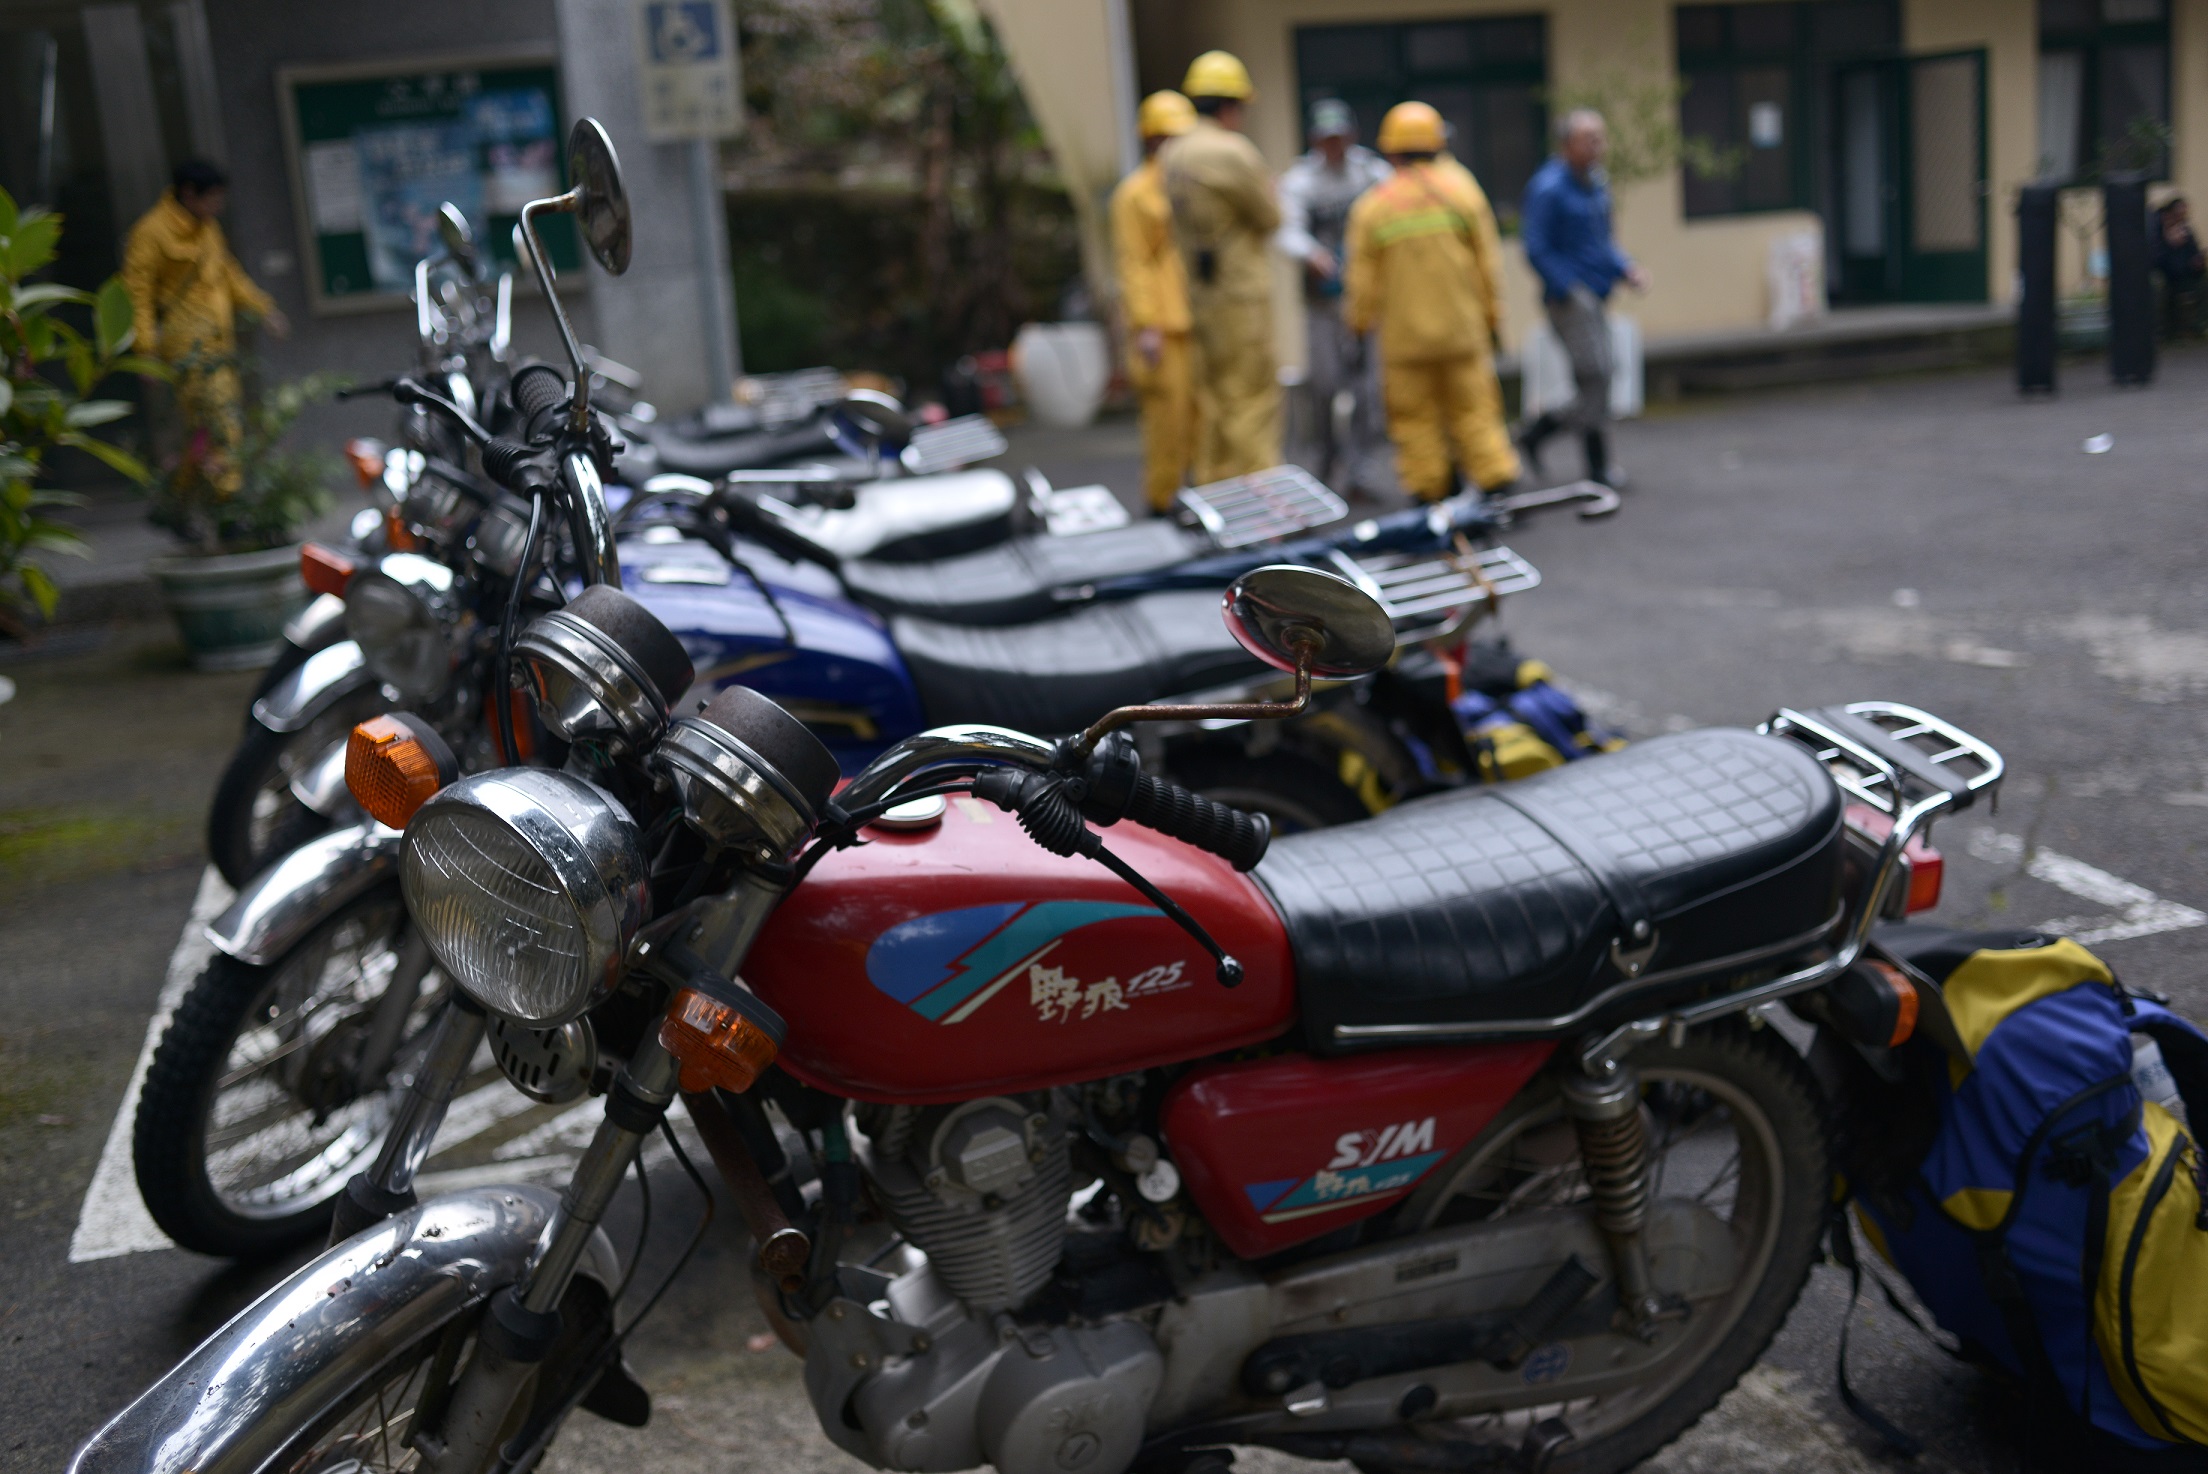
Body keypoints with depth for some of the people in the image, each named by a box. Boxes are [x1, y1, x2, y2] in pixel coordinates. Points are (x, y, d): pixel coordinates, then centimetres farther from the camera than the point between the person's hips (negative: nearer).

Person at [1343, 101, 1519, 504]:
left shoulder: (1371, 206, -4)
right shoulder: (1461, 187, 0)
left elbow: (1363, 279, 0)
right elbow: (1487, 258, 2)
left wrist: (1359, 320, 16)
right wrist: (1491, 310, 13)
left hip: (1404, 333, -1)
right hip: (1463, 326, 1)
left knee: (1415, 415, 7)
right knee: (1474, 409, 8)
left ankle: (1428, 491, 10)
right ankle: (1496, 478, 4)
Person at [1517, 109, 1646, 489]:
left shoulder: (1597, 183, 14)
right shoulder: (1548, 188, -14)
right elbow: (1537, 250, -16)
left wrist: (1627, 269, 7)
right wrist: (1572, 291, -19)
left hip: (1593, 297, 9)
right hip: (1568, 298, -9)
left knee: (1594, 384, 8)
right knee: (1594, 376, -10)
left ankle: (1535, 434, 18)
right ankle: (1598, 466, 0)